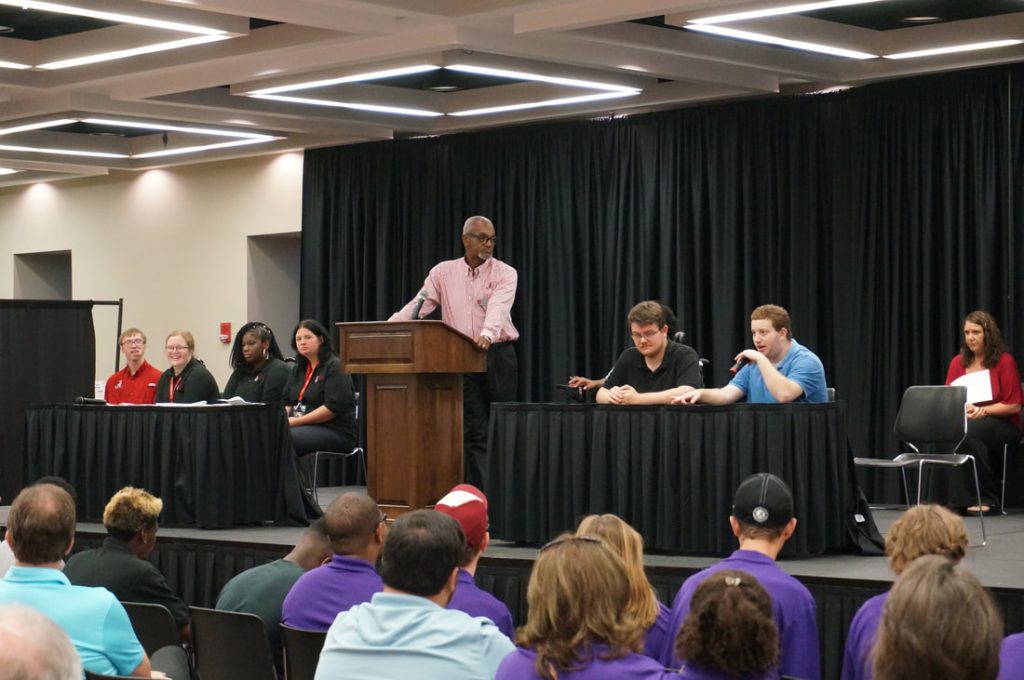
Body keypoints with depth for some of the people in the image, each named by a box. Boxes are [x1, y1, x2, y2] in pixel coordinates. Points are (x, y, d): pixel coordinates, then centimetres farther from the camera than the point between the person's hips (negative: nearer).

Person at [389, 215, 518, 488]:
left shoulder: (505, 274, -1)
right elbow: (418, 305, 0)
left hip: (497, 356, -2)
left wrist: (487, 334, -40)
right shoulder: (443, 272, 6)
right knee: (474, 431, 1)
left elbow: (498, 308, -20)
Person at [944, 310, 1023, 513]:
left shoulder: (1004, 361, -4)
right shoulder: (958, 362, 9)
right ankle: (960, 499, -24)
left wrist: (982, 411, -16)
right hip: (966, 422, 4)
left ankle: (985, 497, -24)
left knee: (968, 430, -35)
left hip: (1003, 424, -4)